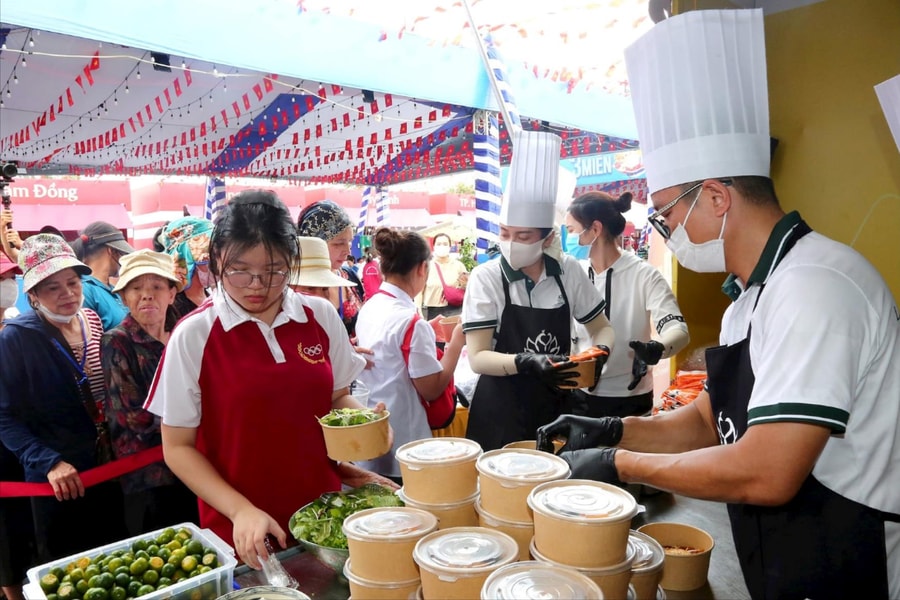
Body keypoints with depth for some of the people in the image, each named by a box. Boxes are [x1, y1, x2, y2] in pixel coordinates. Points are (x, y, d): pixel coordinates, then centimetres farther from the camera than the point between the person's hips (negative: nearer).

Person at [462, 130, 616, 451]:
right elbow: (477, 357, -14)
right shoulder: (486, 277, -12)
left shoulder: (569, 271, -4)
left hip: (556, 407, 3)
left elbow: (602, 328, 8)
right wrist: (525, 362, -31)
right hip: (501, 413, -2)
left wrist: (600, 352, -14)